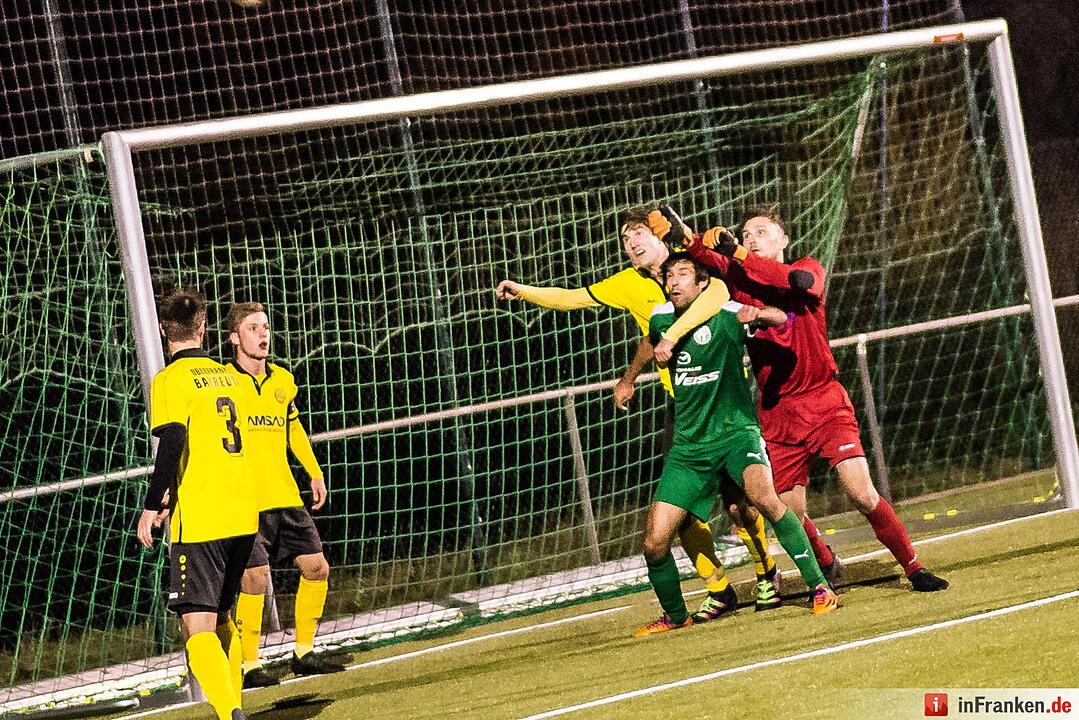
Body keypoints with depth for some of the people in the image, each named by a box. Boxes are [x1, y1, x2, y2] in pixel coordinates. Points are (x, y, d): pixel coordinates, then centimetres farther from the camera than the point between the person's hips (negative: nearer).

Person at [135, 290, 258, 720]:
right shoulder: (227, 375, 14)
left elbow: (171, 445, -19)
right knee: (220, 617, 20)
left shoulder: (170, 380, -7)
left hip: (200, 522, -7)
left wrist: (152, 506, -12)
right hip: (243, 516, 7)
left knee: (197, 626, -9)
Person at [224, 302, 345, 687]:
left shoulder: (283, 380, 12)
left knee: (316, 567, 6)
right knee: (255, 578, -12)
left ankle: (303, 653, 19)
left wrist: (315, 473, 22)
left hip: (286, 497, 7)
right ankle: (250, 666, -1)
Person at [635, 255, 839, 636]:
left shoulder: (725, 315, -9)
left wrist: (758, 315, -32)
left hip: (736, 431, -4)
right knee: (654, 541, -5)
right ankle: (675, 616, 21)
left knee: (763, 497, -33)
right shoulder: (661, 319, 3)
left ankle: (819, 586, -21)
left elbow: (784, 318, -11)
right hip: (688, 445, 4)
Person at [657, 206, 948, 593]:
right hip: (777, 413, 2)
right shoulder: (740, 279, 5)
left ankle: (913, 567, 2)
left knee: (862, 494, -13)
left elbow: (801, 281, -24)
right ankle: (827, 566, 30)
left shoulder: (808, 268, 1)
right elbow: (714, 261, -16)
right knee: (790, 514, 0)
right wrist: (691, 243, -38)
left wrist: (739, 254, -28)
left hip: (825, 404, -2)